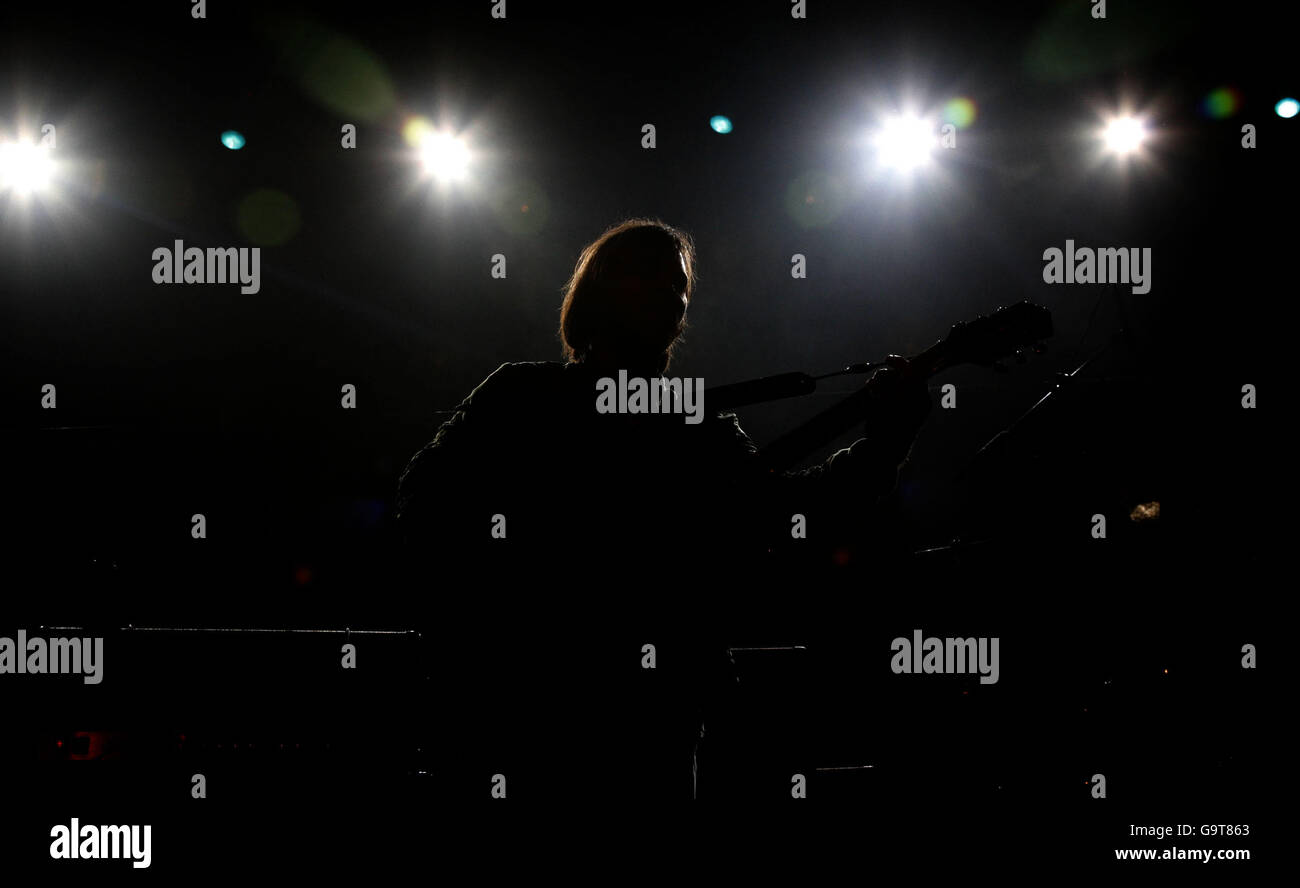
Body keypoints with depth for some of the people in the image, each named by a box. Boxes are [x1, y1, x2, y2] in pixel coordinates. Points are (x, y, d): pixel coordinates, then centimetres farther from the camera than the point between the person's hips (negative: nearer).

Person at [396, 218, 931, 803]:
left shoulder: (703, 428, 16)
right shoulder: (523, 395, 11)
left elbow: (766, 508, -1)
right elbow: (424, 493, 3)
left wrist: (882, 445, -14)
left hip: (651, 709, 2)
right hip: (518, 699, -2)